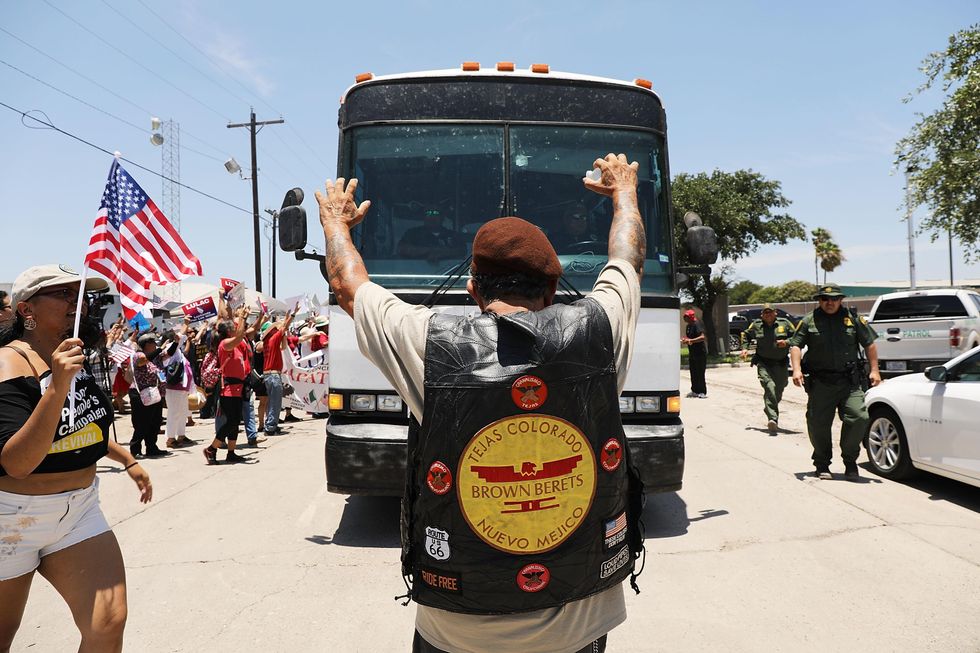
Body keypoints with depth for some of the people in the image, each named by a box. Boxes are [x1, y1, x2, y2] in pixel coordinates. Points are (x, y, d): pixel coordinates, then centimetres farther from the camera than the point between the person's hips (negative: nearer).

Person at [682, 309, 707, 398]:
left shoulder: (696, 326, -16)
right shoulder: (688, 326, 13)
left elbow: (702, 337, -27)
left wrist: (691, 340, -31)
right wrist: (684, 340, 5)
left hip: (700, 353, -9)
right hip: (692, 353, 9)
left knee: (700, 373, -7)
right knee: (693, 373, 11)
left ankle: (702, 392, -3)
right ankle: (695, 391, 19)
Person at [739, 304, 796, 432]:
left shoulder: (785, 323, 4)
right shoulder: (756, 325, 6)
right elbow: (745, 335, 23)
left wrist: (787, 342, -11)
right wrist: (744, 348, 10)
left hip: (781, 364, 2)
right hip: (763, 363, -2)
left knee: (778, 392, 11)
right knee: (769, 387, -23)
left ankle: (772, 416, 33)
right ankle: (773, 419, -28)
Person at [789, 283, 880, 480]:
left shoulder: (853, 319, 9)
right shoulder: (809, 321, 6)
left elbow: (869, 344, 13)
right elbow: (795, 345, 3)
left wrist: (874, 370, 6)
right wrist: (797, 369, -11)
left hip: (850, 382, 1)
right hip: (820, 384, 0)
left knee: (858, 418, -11)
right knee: (818, 424, 1)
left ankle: (850, 462, 9)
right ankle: (821, 465, 19)